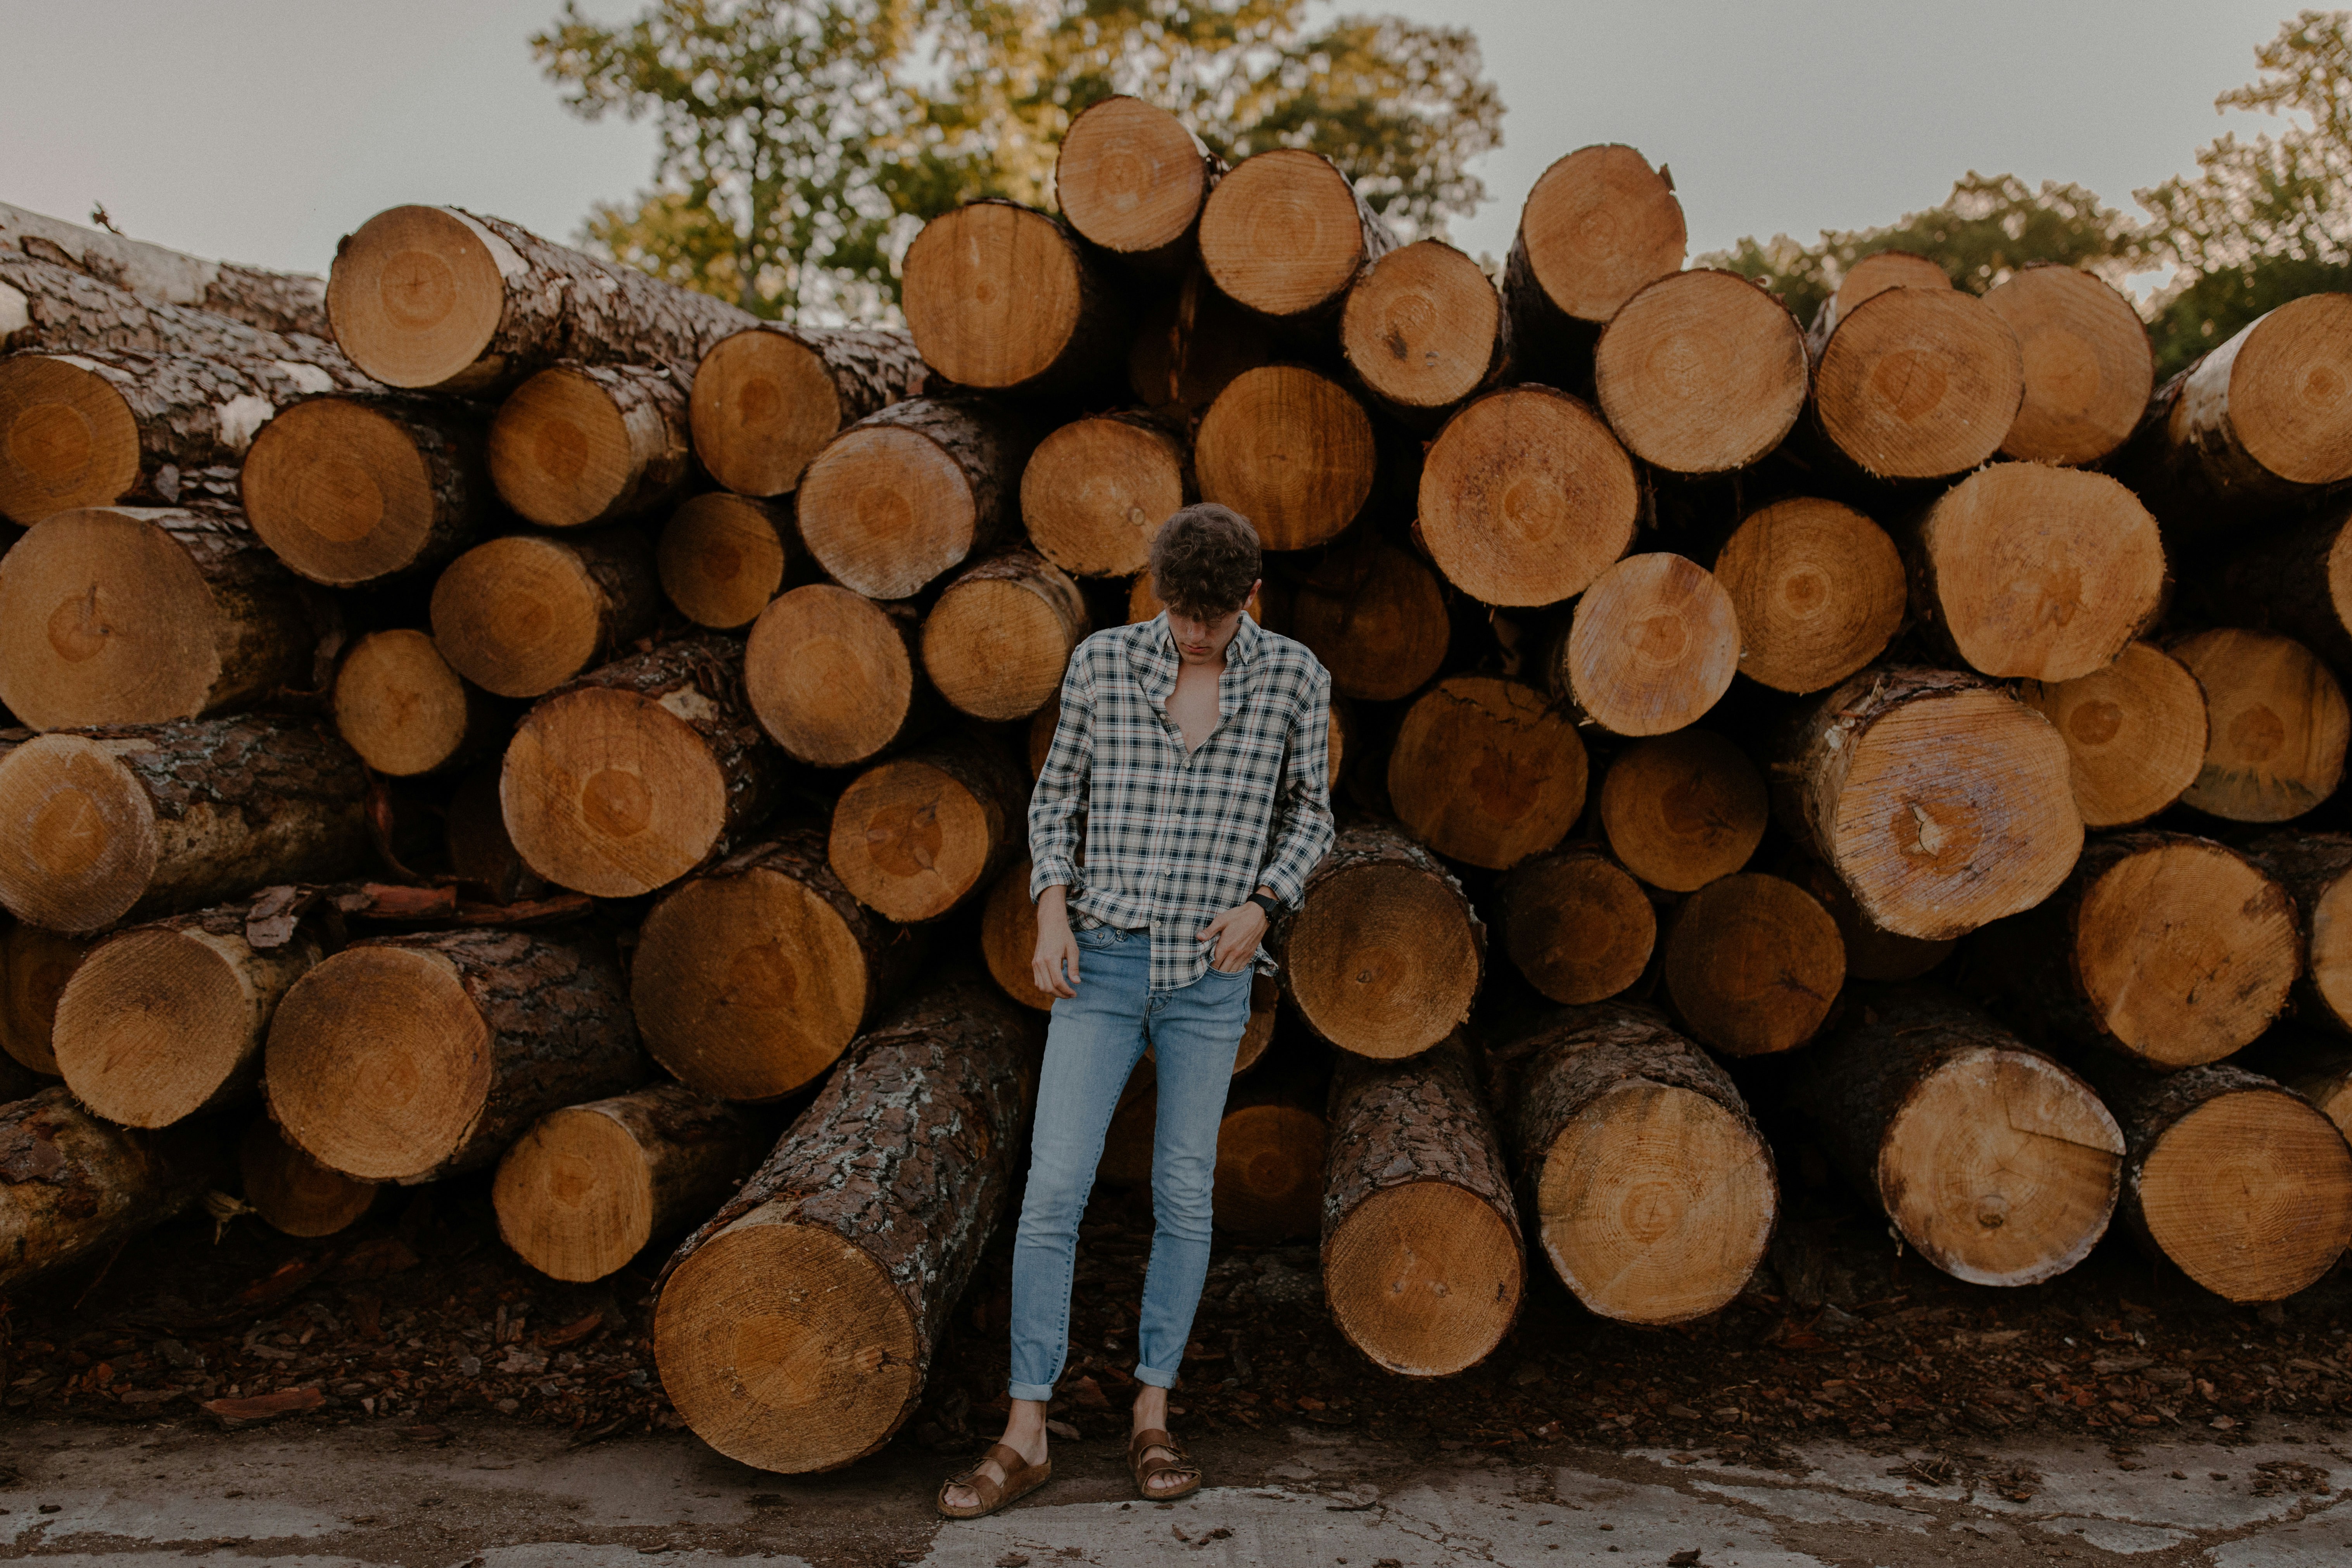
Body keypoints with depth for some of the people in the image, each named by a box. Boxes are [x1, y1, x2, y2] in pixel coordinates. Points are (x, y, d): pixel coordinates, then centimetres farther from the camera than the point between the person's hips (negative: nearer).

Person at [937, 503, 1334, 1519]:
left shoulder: (1293, 679, -2)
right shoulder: (1102, 663, -2)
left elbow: (1308, 813, 8)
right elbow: (1058, 795, 8)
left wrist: (1262, 902, -9)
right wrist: (1052, 909, -6)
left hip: (1212, 976, 0)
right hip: (1101, 962, 0)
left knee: (1184, 1195, 7)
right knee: (1053, 1188, -5)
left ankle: (1152, 1422, 21)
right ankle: (1026, 1436, 5)